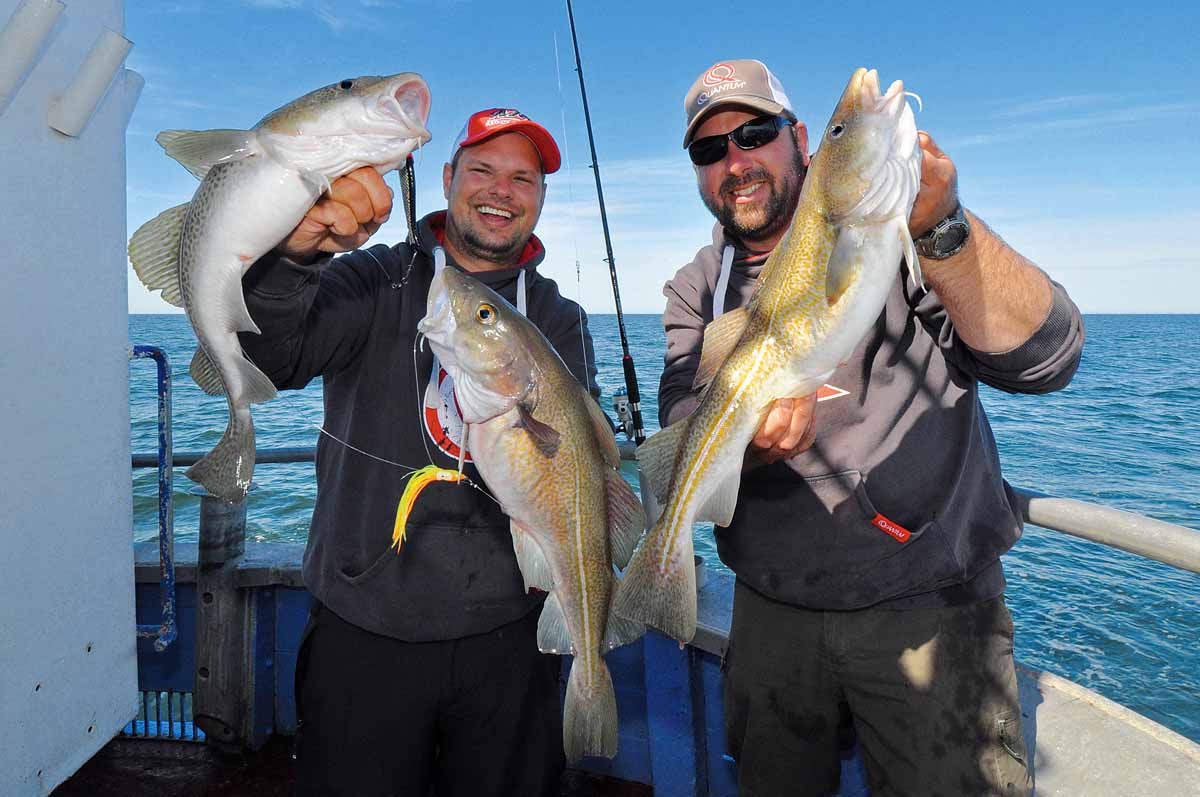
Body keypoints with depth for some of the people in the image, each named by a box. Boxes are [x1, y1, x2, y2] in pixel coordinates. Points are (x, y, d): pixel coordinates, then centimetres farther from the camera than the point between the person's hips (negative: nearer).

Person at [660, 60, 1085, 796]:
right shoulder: (696, 292, 3)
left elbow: (1046, 357, -19)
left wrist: (940, 228, -34)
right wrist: (749, 446, -30)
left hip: (928, 605, -3)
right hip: (772, 612, 4)